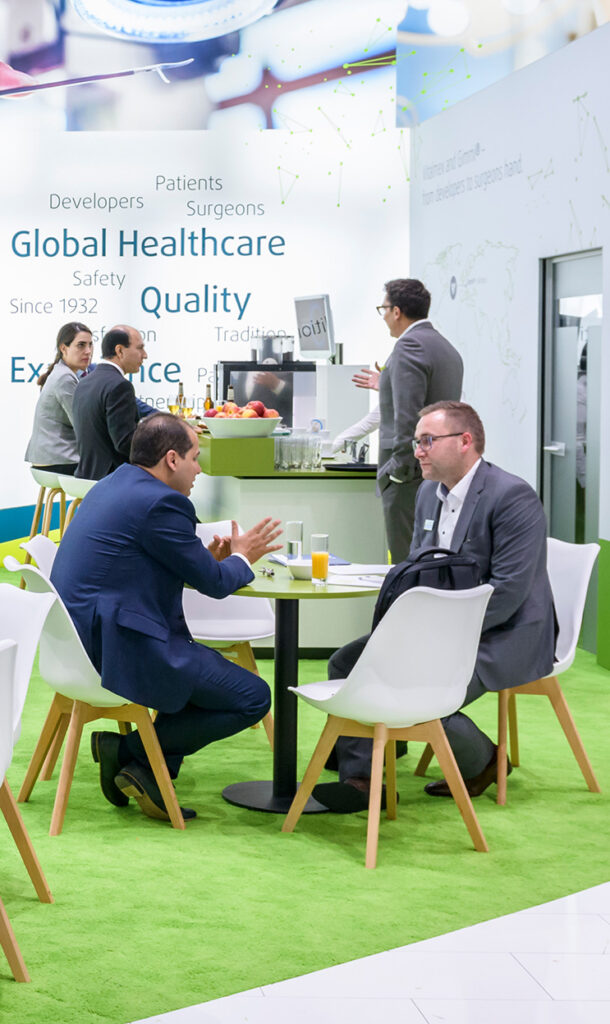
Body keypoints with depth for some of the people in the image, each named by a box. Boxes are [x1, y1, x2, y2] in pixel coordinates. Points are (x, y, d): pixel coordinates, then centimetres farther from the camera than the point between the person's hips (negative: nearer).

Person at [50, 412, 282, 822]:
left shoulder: (111, 486, 15)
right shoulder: (161, 502, -15)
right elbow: (214, 582, -8)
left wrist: (209, 557, 19)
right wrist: (242, 558, 13)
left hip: (79, 641, 11)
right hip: (115, 646, -11)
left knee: (212, 667, 29)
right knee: (252, 697, -6)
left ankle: (151, 776, 19)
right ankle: (128, 750, -2)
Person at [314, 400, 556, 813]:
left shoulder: (513, 497, -18)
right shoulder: (430, 492, 10)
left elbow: (507, 592, -24)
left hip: (505, 639, -9)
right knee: (346, 663, -3)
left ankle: (484, 760, 2)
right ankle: (359, 776, -7)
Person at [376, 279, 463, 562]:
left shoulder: (409, 346, -13)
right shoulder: (447, 348, 17)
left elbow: (408, 415, -21)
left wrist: (400, 469, -17)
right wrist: (385, 386, 31)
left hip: (413, 475, -10)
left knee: (408, 561, -8)